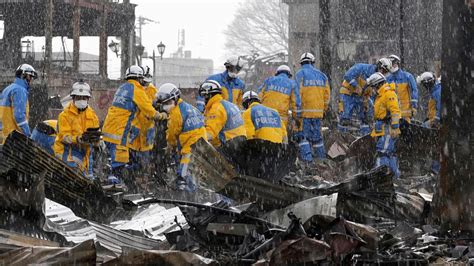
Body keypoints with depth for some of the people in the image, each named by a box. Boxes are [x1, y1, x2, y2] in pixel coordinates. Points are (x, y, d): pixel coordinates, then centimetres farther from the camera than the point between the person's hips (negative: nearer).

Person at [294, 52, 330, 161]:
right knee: (317, 134, 14)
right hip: (318, 111, 5)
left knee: (304, 135, -2)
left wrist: (297, 112, -11)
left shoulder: (300, 74, -4)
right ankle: (321, 156, 17)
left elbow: (298, 94, -11)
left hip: (305, 111, -5)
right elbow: (327, 93, 12)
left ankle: (307, 156, -11)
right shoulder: (321, 75, 12)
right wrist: (324, 109, 20)